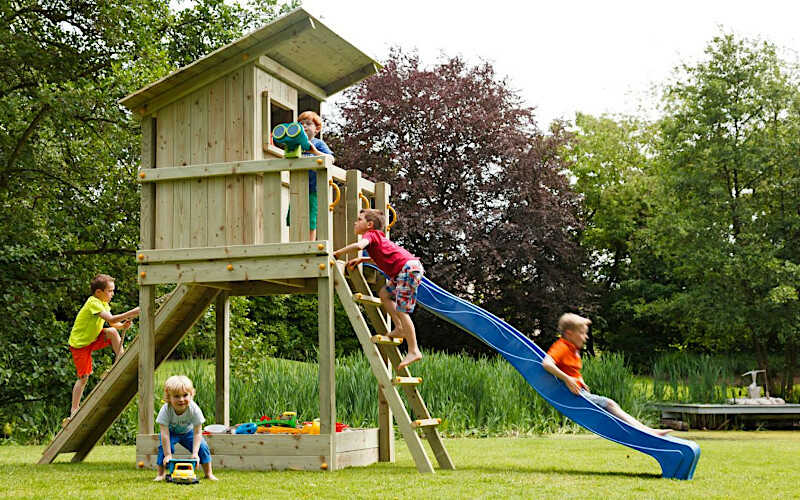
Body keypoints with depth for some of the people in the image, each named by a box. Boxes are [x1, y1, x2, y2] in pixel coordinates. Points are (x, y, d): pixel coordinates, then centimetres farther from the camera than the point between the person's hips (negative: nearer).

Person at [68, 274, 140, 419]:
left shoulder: (103, 303, 4)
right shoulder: (93, 303, -25)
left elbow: (112, 323, 1)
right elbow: (111, 319, -37)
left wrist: (123, 326, -20)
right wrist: (132, 313, -40)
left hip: (92, 339, 8)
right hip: (79, 343, -7)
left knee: (112, 332, -16)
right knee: (83, 378, -5)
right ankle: (74, 410, 6)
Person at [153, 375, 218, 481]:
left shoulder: (194, 409, -35)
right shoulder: (165, 410, -36)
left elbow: (197, 433, -31)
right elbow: (164, 433, -34)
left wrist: (195, 453, -37)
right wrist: (167, 454, -35)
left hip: (188, 431, 1)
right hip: (170, 431, -1)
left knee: (202, 447, -14)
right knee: (164, 447, -25)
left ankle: (208, 473, 5)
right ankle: (161, 474, -9)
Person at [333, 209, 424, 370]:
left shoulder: (370, 235, -1)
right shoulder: (377, 237, 26)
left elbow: (359, 245, -24)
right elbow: (381, 259, 38)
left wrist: (337, 253, -12)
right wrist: (361, 260, 27)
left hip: (409, 268, -10)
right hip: (404, 271, 10)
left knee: (402, 311, -7)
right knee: (385, 293, 19)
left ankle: (413, 351, -4)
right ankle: (400, 328, 14)